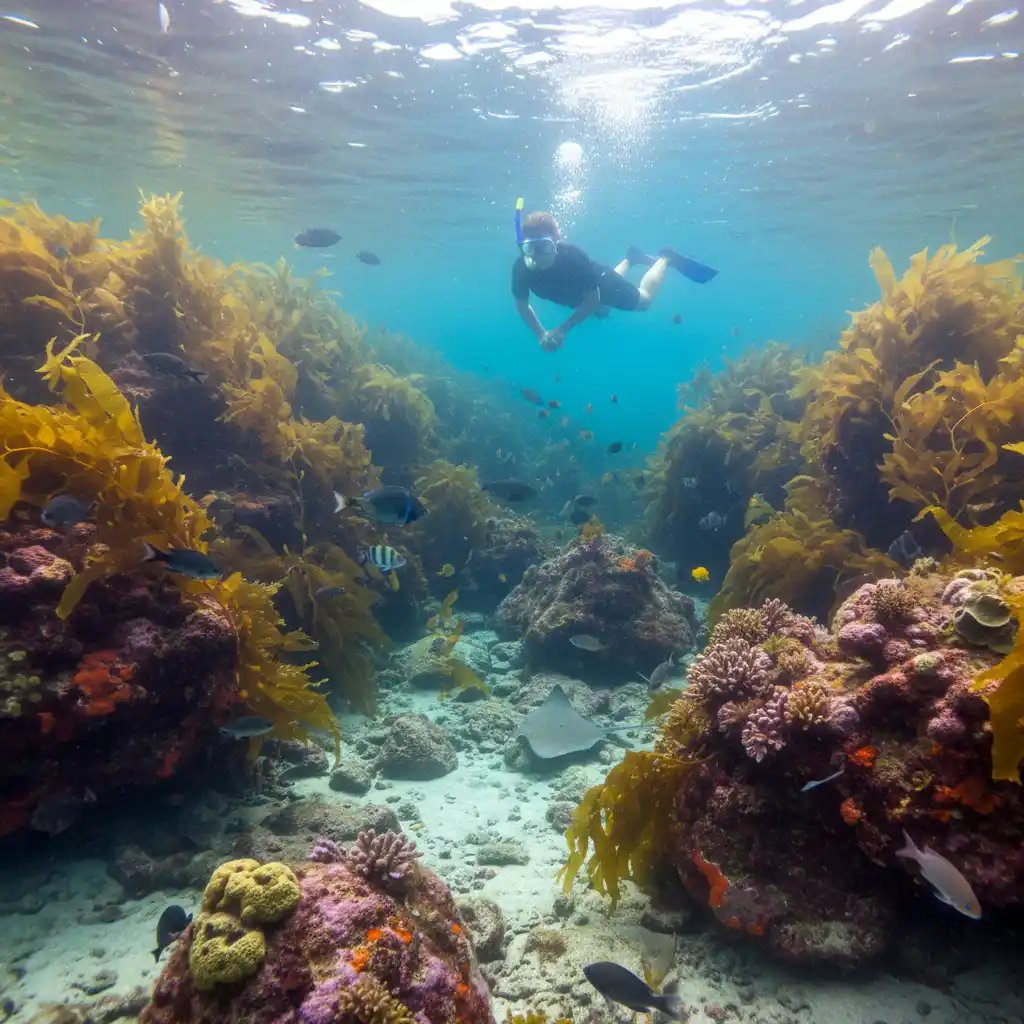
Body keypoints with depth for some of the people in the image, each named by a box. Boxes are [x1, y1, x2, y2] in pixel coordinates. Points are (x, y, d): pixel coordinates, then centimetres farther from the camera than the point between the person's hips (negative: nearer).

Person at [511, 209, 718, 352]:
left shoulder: (573, 257, -44)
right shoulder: (521, 268, -35)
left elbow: (593, 300, -34)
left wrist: (562, 330, -40)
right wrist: (540, 334, -27)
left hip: (600, 283, -5)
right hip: (576, 295, 5)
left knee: (644, 300, 16)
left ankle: (666, 259, 38)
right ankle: (630, 260, 52)